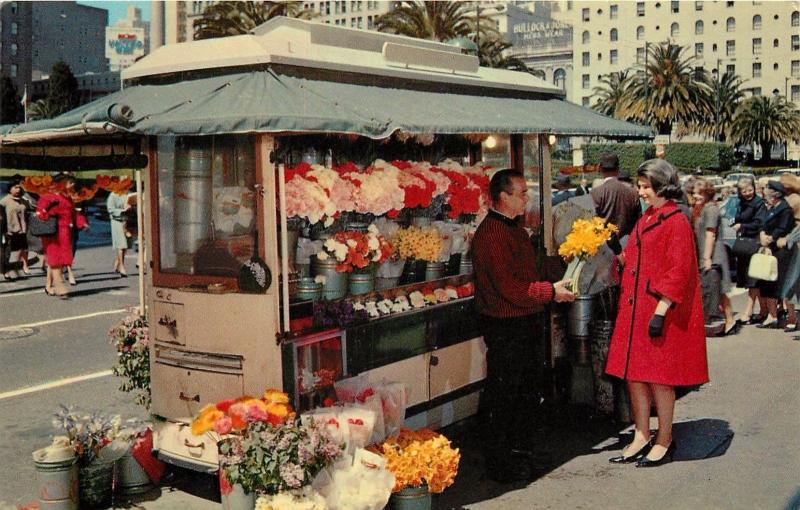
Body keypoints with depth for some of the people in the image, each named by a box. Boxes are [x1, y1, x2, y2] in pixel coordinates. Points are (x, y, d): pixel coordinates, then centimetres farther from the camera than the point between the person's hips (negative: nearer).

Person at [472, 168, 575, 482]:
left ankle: (515, 446, 35)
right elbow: (509, 287, -25)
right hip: (505, 327, -10)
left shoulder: (515, 228, 15)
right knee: (503, 394, 0)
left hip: (525, 323, 10)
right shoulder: (491, 234, -19)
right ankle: (499, 464, 12)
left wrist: (553, 287, 8)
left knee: (527, 389, 19)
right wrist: (551, 292, -18)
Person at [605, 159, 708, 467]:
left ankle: (664, 442, 15)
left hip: (660, 313, -8)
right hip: (636, 310, 8)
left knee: (659, 378, 1)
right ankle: (641, 438, 21)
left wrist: (660, 311, -20)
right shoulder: (646, 220, 14)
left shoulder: (676, 222, -12)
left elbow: (677, 272, -17)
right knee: (635, 375, 10)